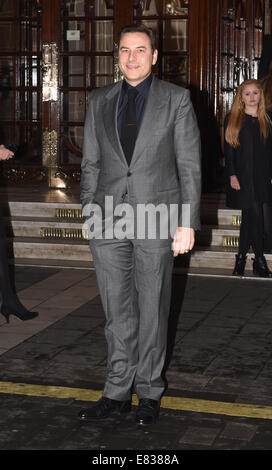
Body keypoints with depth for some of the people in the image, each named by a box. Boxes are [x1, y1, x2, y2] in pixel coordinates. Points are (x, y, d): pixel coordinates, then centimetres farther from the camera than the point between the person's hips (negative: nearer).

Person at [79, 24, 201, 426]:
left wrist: (187, 222, -7)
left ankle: (149, 393, 19)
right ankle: (118, 392, 18)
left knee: (152, 310, 6)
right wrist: (89, 214, 9)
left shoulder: (176, 99, 2)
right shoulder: (100, 102, 11)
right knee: (117, 311, 7)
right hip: (109, 219, 3)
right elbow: (90, 163, 14)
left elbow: (189, 164, -1)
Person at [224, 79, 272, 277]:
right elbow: (229, 149, 1)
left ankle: (242, 257, 14)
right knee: (254, 216, -7)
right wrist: (232, 175, -7)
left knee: (249, 217, 5)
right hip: (243, 176, -3)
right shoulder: (233, 119, 4)